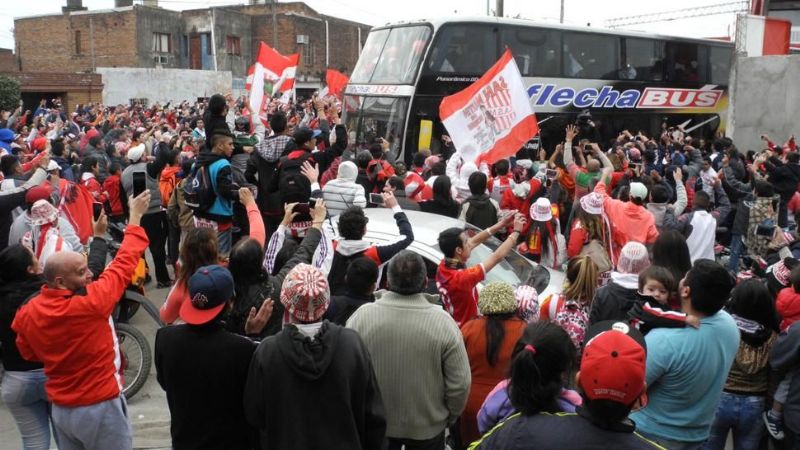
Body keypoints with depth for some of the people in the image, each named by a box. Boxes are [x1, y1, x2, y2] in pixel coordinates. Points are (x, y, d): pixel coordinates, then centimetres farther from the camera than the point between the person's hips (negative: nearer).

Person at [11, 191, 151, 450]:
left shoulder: (27, 313, -7)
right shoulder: (91, 304, -26)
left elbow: (28, 353, 11)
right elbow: (123, 265, -16)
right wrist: (135, 216, -6)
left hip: (60, 409, 6)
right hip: (100, 408, -6)